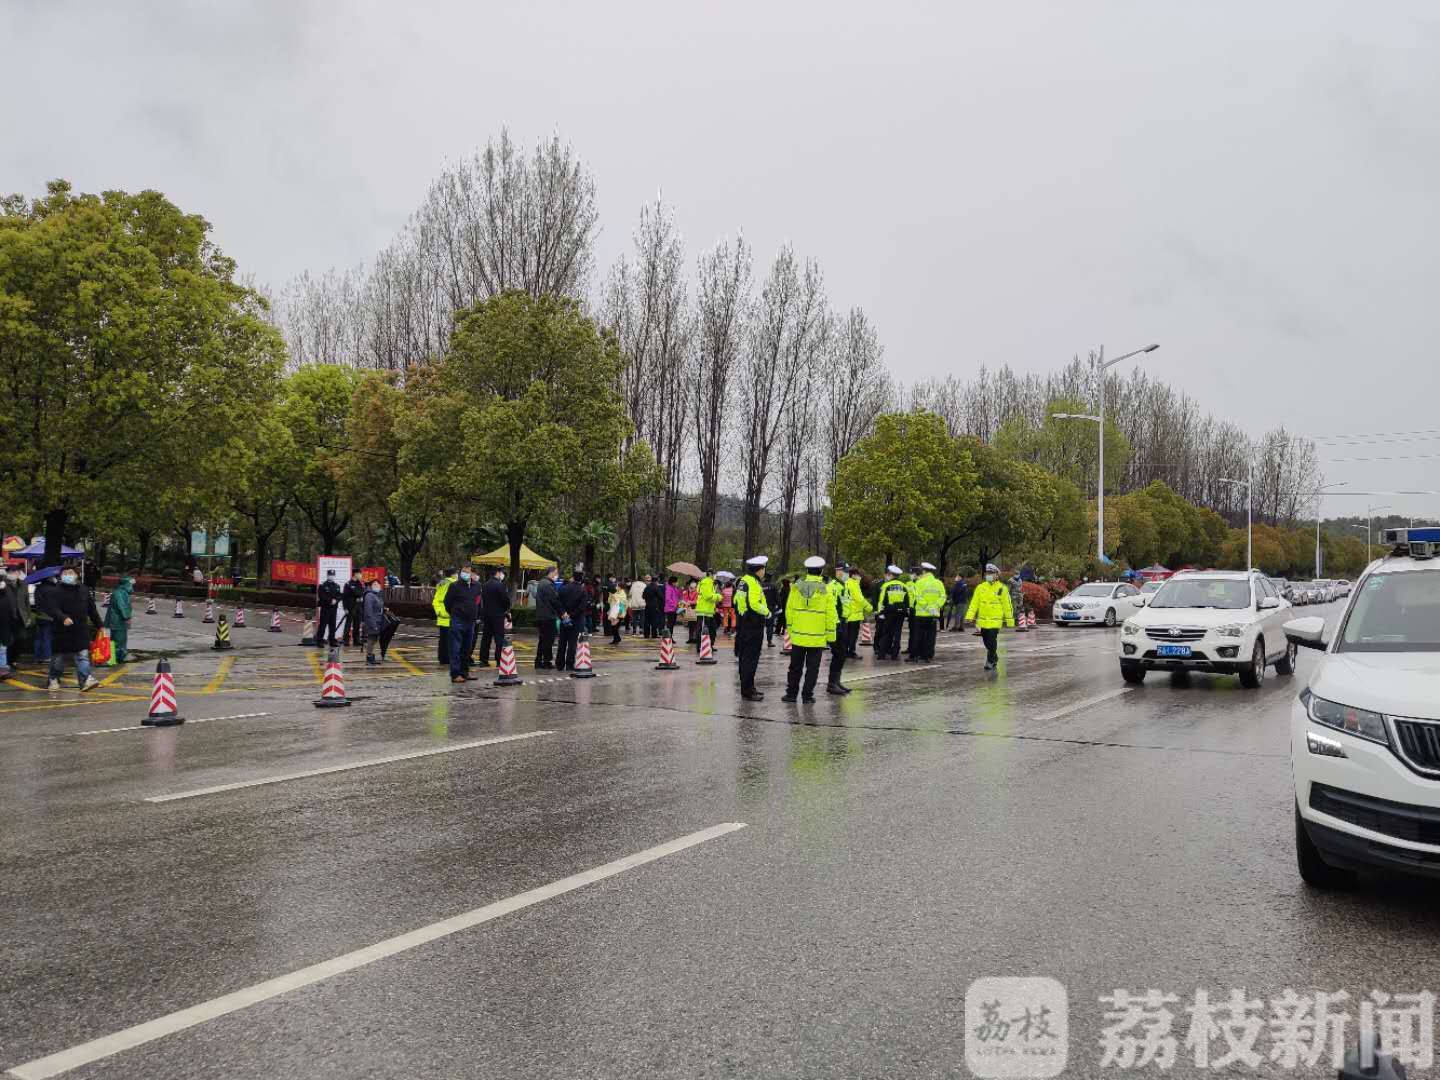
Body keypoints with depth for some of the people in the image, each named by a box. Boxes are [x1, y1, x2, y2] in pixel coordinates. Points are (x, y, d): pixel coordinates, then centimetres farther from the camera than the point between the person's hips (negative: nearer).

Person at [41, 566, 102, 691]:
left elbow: (92, 610, 17)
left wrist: (99, 626, 18)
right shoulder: (55, 592, -4)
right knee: (59, 657, 9)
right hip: (62, 632, -3)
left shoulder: (84, 590, 11)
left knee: (83, 657, -5)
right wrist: (63, 618, -36)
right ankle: (53, 679, 26)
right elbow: (52, 608, -18)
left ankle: (86, 680, -11)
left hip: (81, 631, 3)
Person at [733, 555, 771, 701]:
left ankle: (747, 687, 25)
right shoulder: (753, 583, -18)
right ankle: (747, 691, -2)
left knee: (745, 658, 15)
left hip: (743, 625, 10)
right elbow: (755, 604, -26)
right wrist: (767, 612, -11)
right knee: (751, 659, -5)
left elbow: (736, 601, 20)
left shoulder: (743, 581, 13)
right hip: (753, 627, -10)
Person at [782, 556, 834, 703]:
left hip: (798, 635, 2)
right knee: (812, 668, 7)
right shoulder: (825, 591, -8)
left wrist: (790, 628, 14)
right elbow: (830, 615, -6)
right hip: (817, 637, -2)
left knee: (795, 666, 13)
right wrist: (830, 634, 2)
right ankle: (807, 695, 8)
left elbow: (789, 610, 4)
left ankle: (791, 693, 17)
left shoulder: (796, 587, -3)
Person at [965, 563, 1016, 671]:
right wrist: (970, 617, -5)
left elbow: (1007, 605, 0)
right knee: (986, 642, 15)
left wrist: (1009, 620, 1)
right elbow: (974, 603, 4)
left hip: (995, 621, -4)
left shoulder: (1002, 588, -3)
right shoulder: (980, 587, 5)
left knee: (992, 642, -8)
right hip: (983, 621, 4)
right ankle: (995, 657, 37)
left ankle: (990, 662, 4)